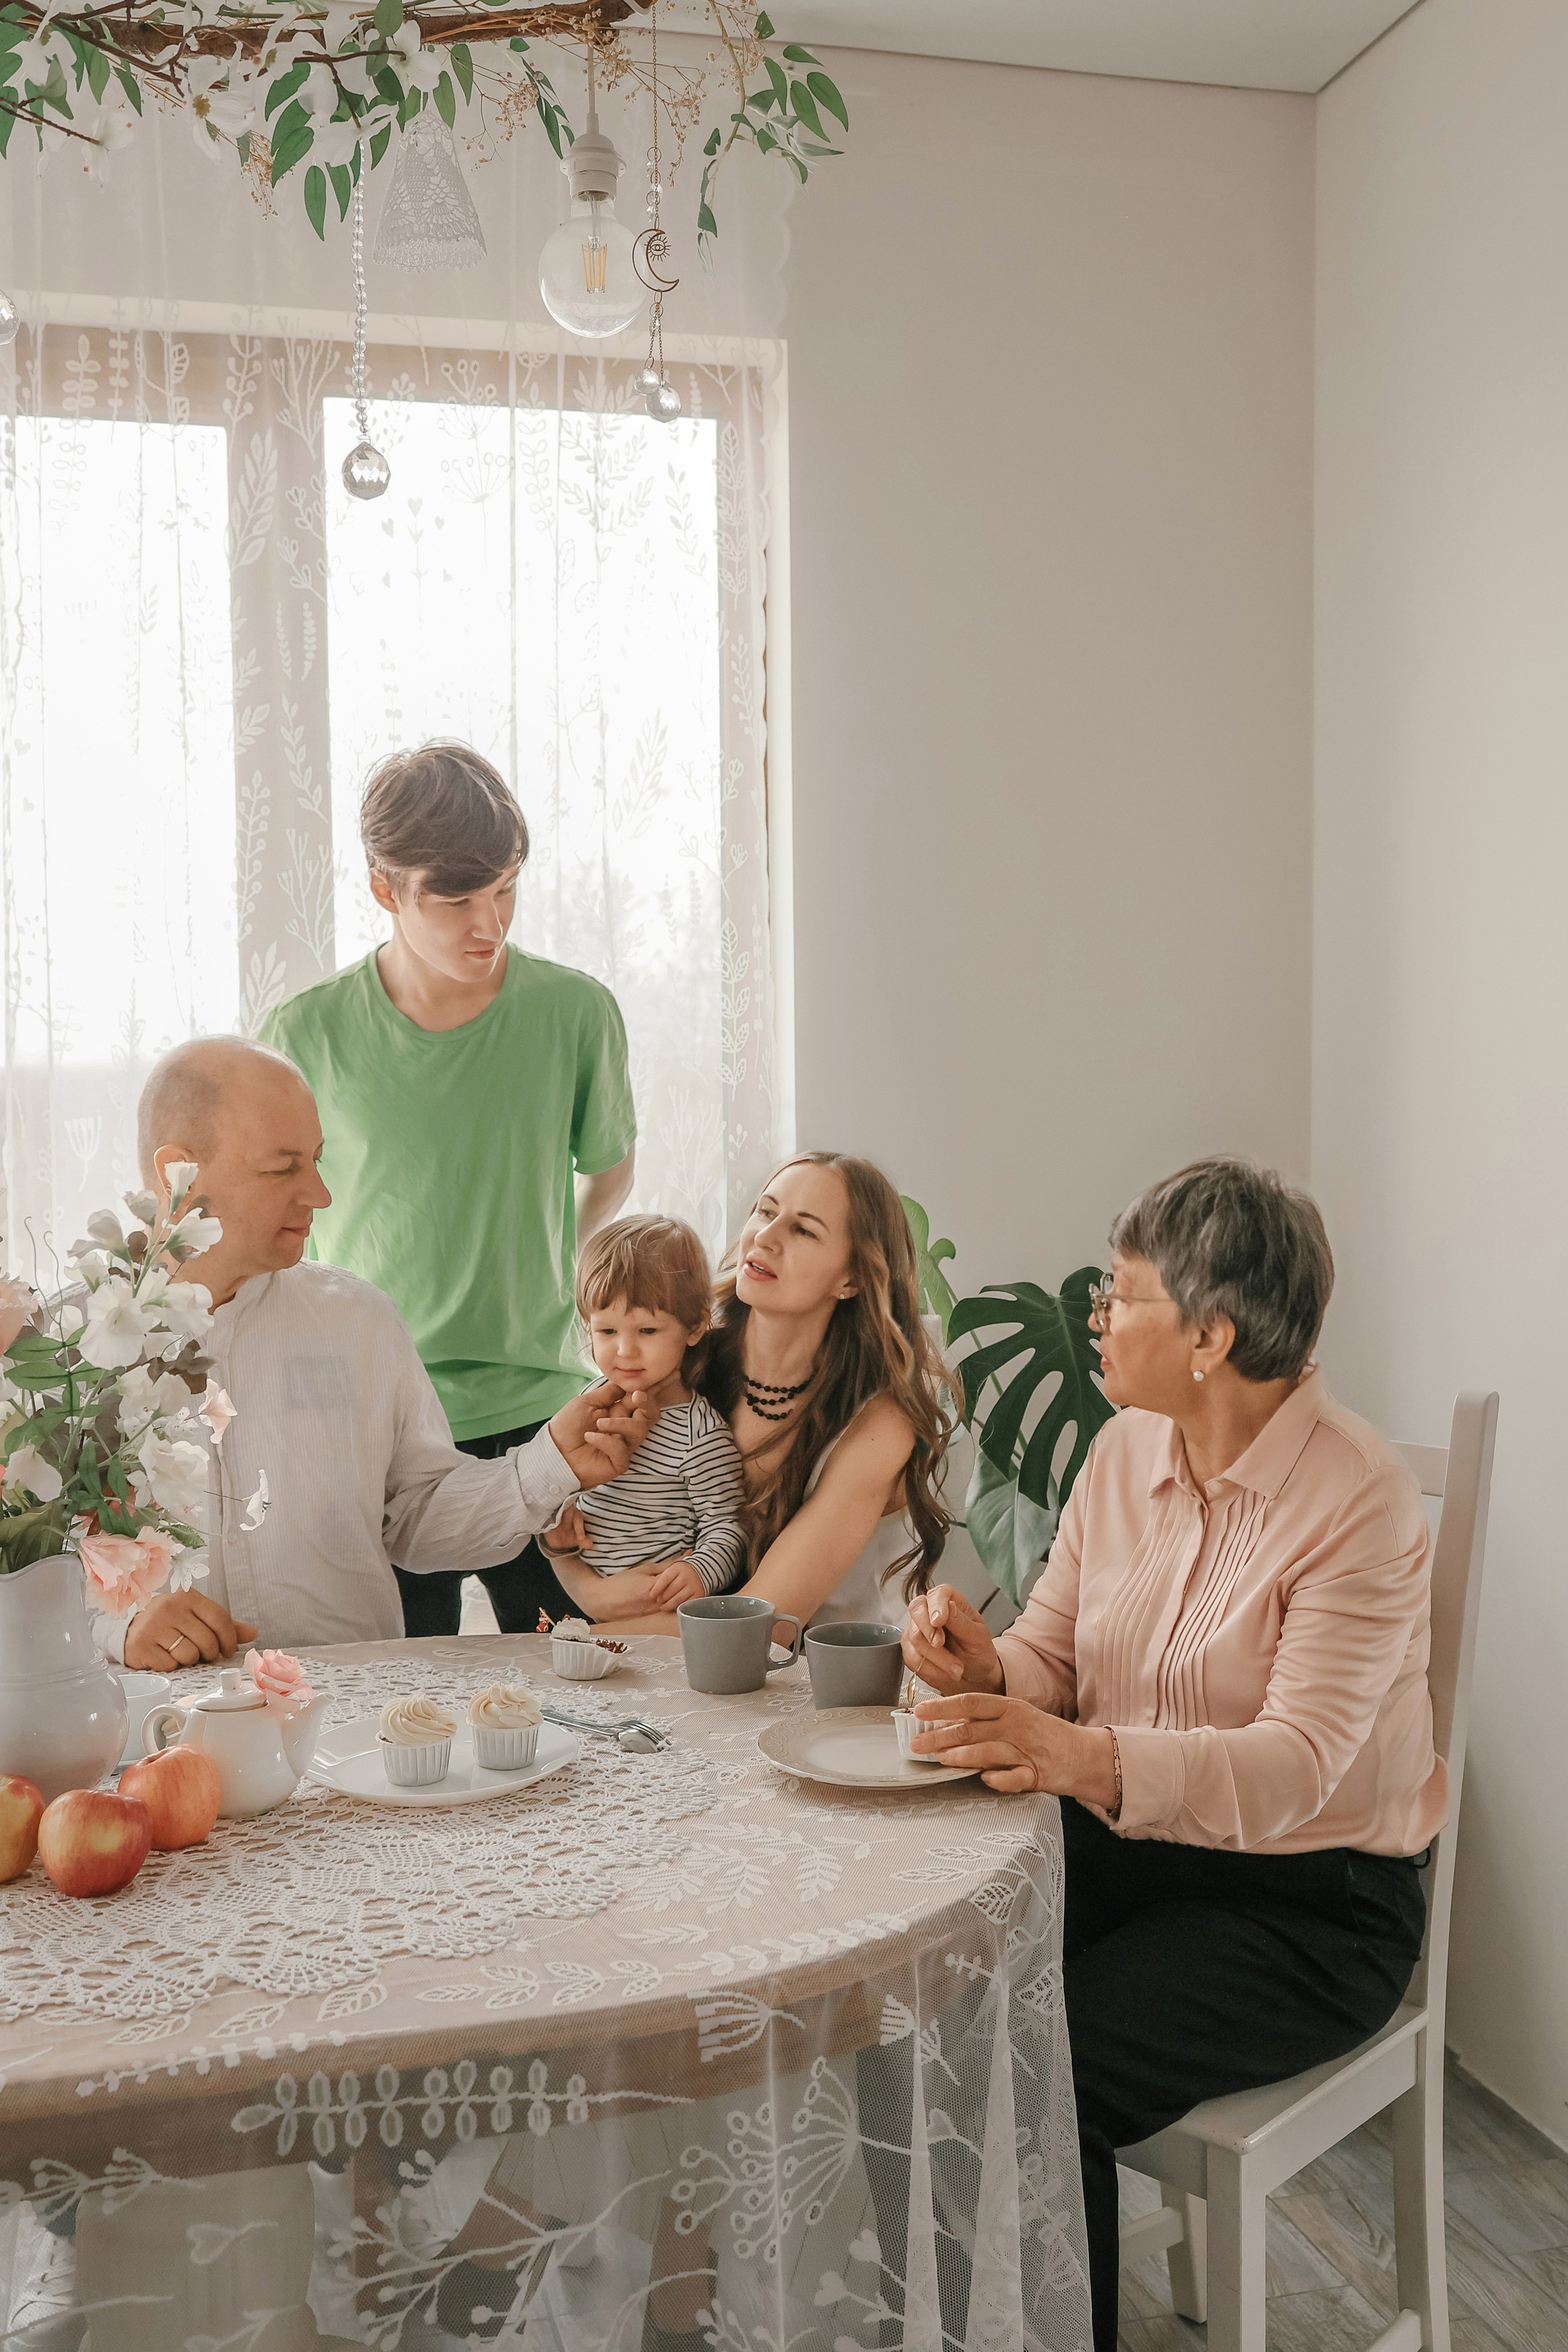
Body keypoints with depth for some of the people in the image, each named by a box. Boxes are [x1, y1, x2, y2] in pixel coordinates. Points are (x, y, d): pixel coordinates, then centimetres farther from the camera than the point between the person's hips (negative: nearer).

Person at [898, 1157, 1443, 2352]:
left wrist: (1091, 1760, -40)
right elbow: (1054, 1659, 6)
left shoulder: (1360, 1499, -18)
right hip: (1125, 1845, 6)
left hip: (1307, 1900, -6)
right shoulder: (1126, 1451, 3)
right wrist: (990, 1670, -17)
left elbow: (1297, 1763, -26)